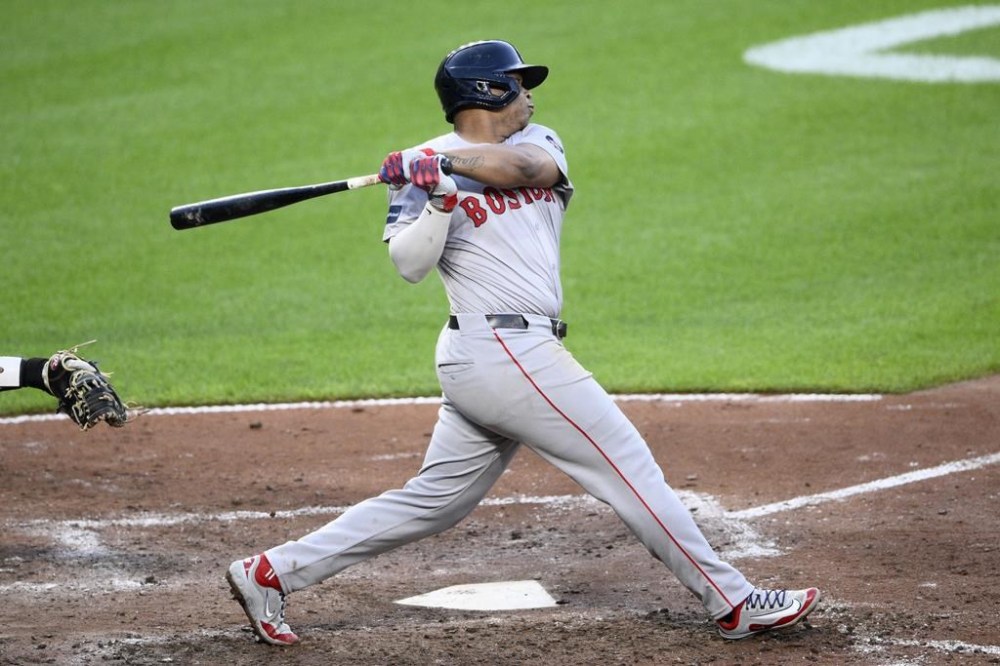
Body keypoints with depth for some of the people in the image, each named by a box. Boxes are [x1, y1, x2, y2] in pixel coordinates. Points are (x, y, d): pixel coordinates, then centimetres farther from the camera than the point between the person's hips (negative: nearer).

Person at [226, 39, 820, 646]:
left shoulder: (539, 143, 16)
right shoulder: (423, 168, -1)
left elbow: (525, 166, -8)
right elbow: (410, 265, -11)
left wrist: (452, 161, -18)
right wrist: (442, 200, -24)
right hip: (506, 351, -8)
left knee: (431, 502, 11)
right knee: (630, 466, -4)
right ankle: (733, 603, 2)